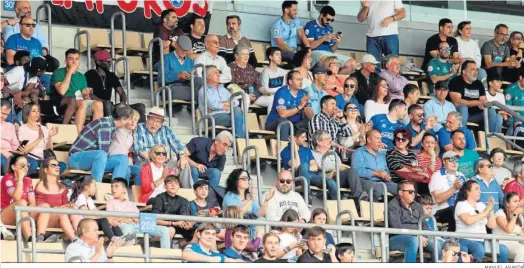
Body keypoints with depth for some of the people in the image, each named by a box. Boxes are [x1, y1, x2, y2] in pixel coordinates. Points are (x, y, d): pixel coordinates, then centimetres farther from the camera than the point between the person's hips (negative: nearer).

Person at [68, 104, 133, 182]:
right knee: (101, 155, -38)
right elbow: (104, 151, -20)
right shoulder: (105, 124, -21)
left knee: (123, 159, -5)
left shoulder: (111, 124, 7)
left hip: (93, 157, 9)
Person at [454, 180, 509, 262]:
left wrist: (491, 209, 1)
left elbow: (492, 225, 14)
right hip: (466, 240, -6)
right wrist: (485, 212, -11)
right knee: (479, 249, -38)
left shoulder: (481, 205, 18)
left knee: (503, 250, -18)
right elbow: (468, 220, -21)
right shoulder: (461, 204, 0)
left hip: (482, 241, 6)